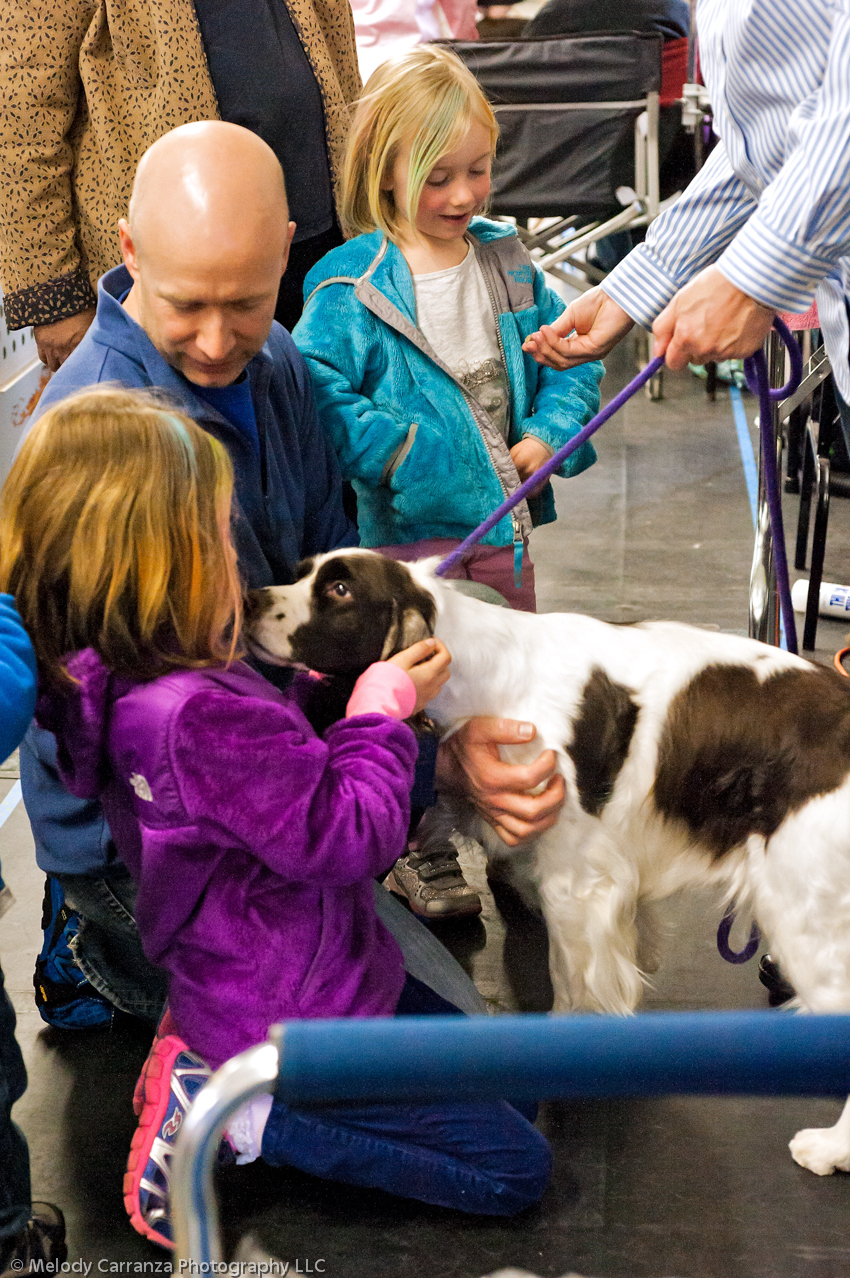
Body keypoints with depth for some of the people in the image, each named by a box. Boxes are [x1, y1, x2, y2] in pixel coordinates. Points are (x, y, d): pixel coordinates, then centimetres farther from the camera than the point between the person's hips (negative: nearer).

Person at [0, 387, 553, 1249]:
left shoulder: (114, 686, -5)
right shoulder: (199, 717, -35)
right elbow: (349, 837, -26)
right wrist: (381, 711, -13)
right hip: (299, 1027, -9)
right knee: (514, 1169, 1)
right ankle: (237, 1118, -1)